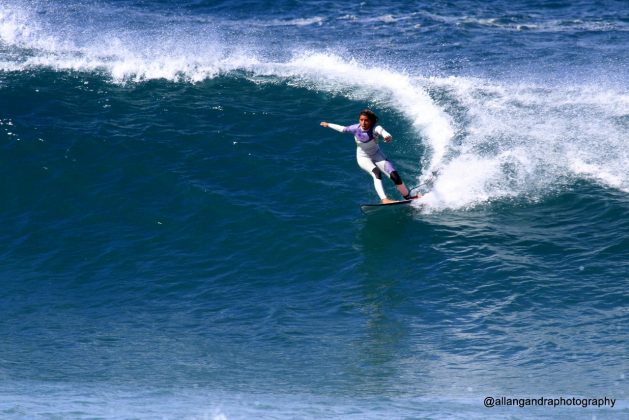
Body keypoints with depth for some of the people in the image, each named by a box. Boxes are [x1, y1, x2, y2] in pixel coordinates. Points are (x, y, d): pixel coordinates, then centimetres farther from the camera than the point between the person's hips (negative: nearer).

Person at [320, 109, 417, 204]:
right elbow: (343, 129, -2)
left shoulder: (375, 128, -30)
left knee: (394, 176, -10)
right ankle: (384, 199, -40)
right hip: (363, 158, 0)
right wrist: (328, 125, 12)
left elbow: (383, 132, -52)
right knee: (376, 173, -29)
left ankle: (408, 197, 11)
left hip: (377, 155, 0)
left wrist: (387, 137, -76)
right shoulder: (356, 128, -22)